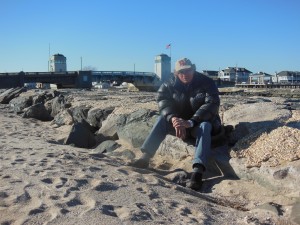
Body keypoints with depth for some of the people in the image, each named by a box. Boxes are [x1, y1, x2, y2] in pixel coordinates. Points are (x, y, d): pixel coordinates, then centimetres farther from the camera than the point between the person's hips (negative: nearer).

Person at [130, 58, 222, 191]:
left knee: (204, 126, -36)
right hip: (180, 121, 3)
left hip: (202, 122, -3)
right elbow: (163, 101, -18)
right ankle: (145, 158, -30)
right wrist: (173, 118, -40)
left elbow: (212, 104, -25)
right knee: (163, 119, -23)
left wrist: (191, 122, -38)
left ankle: (198, 171, -52)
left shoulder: (207, 83, -12)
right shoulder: (170, 85, -3)